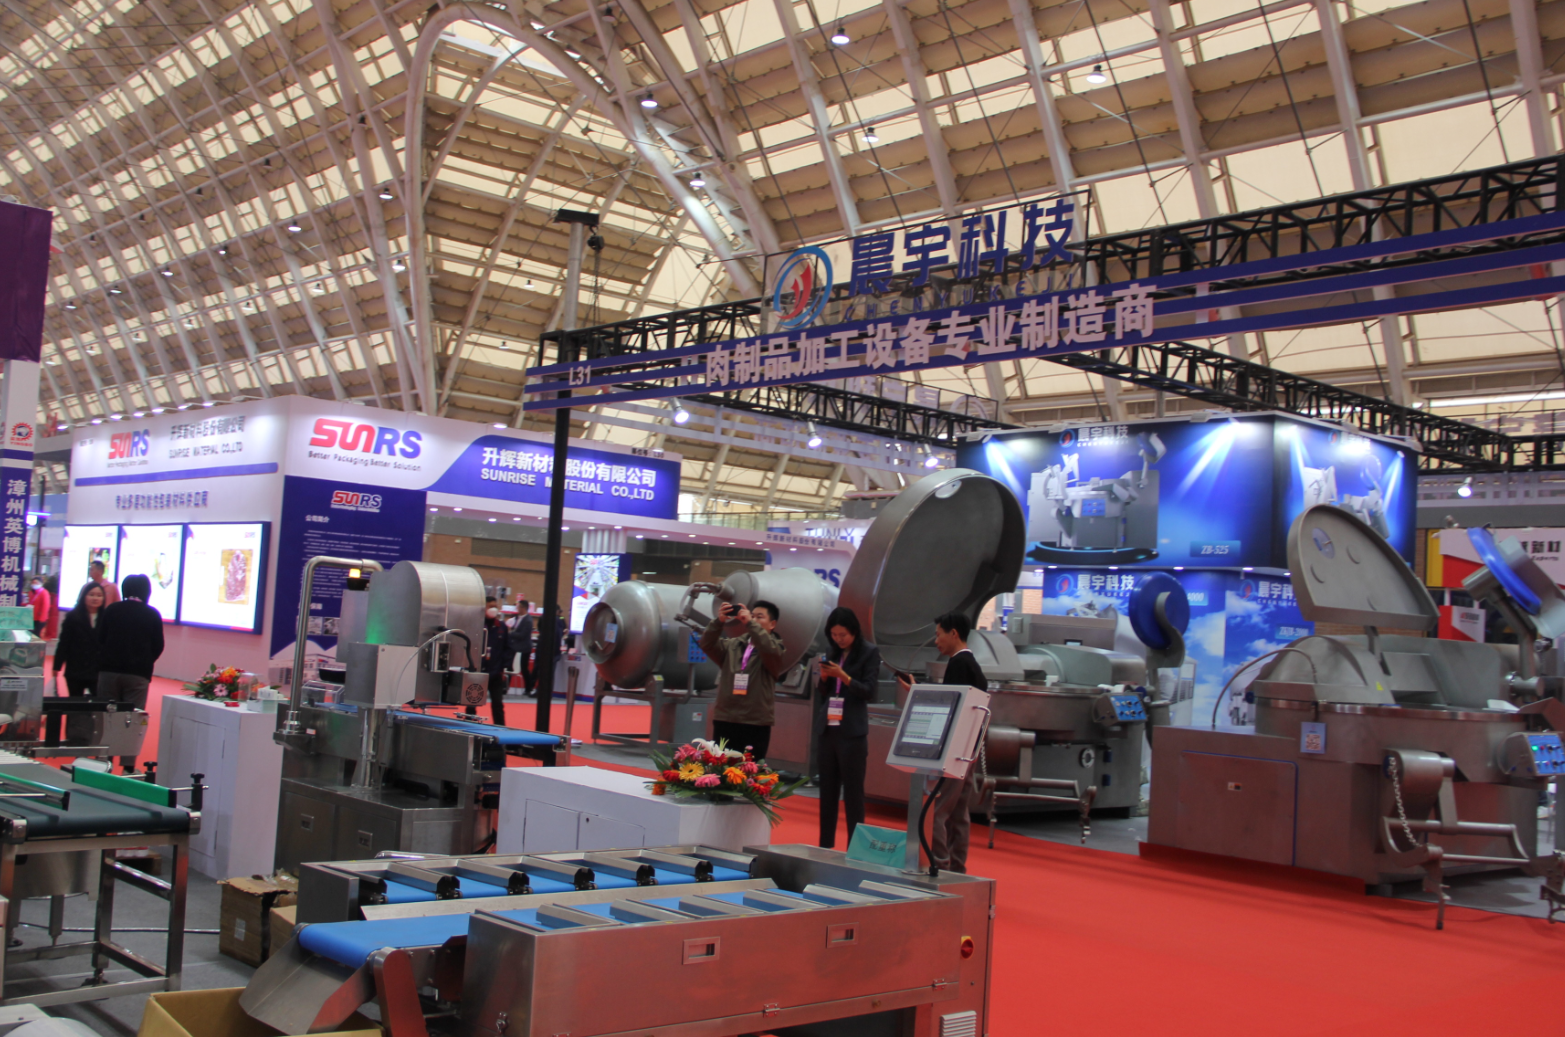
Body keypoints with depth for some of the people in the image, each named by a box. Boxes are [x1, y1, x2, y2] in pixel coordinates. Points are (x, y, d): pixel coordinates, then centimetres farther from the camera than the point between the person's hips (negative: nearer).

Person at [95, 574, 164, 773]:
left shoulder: (111, 610, 2)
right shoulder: (152, 614, -2)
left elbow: (100, 639, 4)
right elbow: (158, 646, 2)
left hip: (109, 670, 2)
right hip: (138, 674, -2)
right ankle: (128, 766, -2)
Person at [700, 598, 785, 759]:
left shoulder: (775, 646, 5)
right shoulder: (732, 645, 14)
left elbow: (771, 651, -19)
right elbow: (707, 645, 0)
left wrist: (750, 623, -20)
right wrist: (719, 622, -16)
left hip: (756, 724, -3)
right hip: (724, 720, 3)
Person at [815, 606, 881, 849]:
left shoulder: (869, 653, -2)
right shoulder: (832, 654, 13)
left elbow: (869, 691, -8)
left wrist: (843, 676, -19)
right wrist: (824, 677, -4)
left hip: (852, 732, -5)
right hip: (827, 729, 5)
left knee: (853, 792, -4)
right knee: (827, 790, 8)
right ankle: (825, 846, 12)